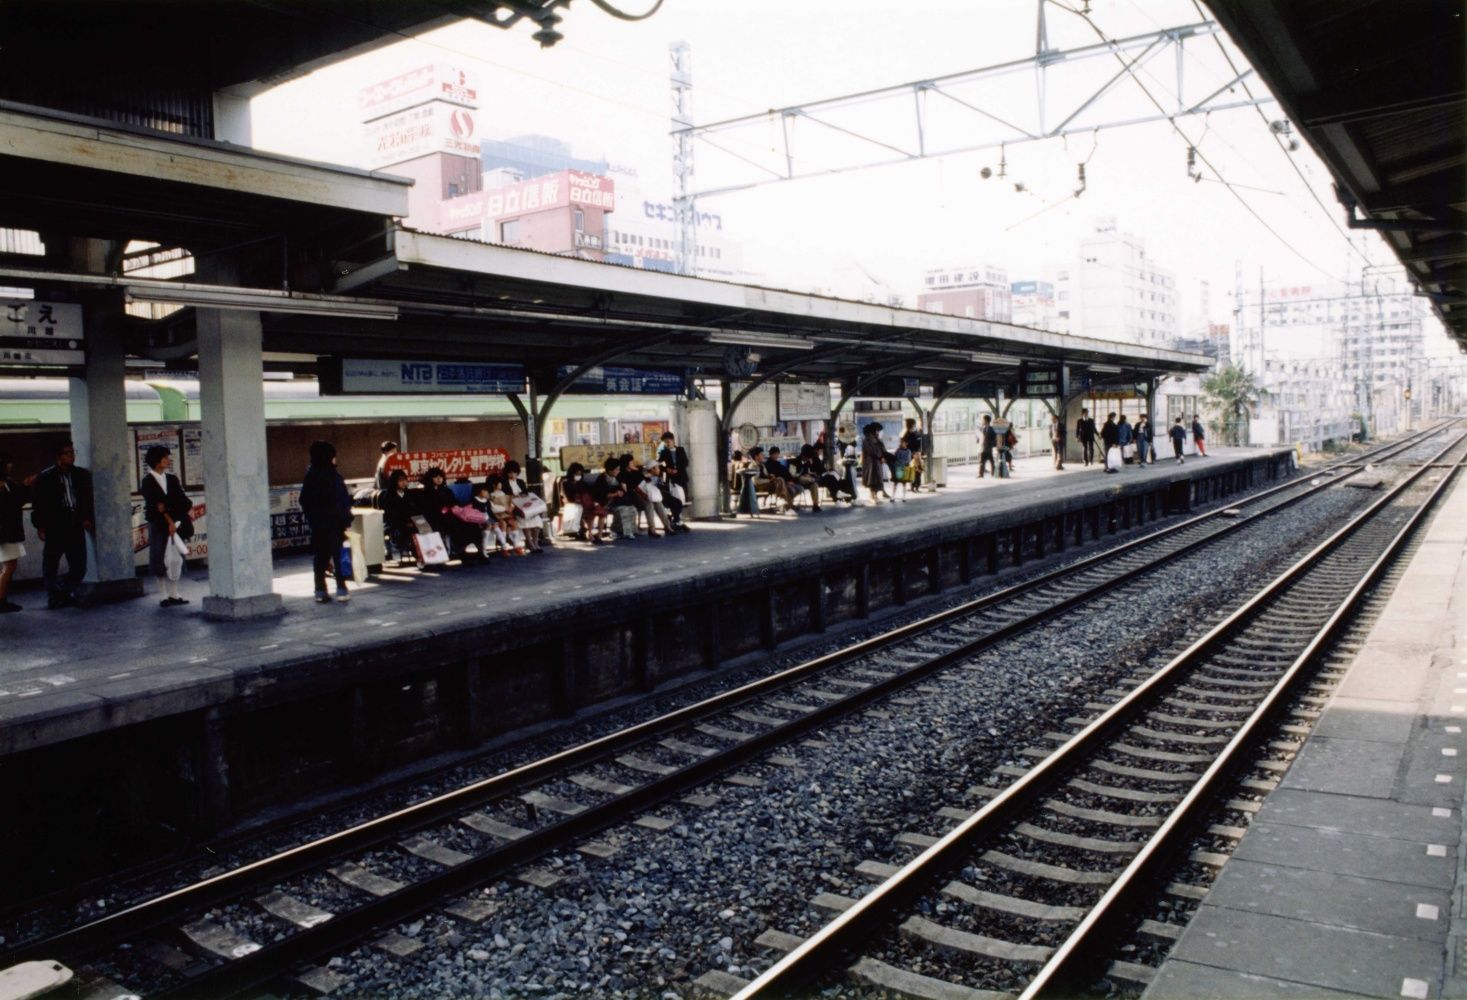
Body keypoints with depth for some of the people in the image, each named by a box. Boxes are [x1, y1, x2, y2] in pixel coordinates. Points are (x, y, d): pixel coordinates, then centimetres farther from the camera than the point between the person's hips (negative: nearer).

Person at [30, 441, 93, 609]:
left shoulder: (82, 474, 9)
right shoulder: (46, 477, -1)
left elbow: (89, 498, 15)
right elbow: (37, 503, -1)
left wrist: (87, 518, 4)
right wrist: (40, 526, -5)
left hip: (76, 526, 3)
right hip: (54, 527, -3)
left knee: (79, 565, 3)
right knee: (51, 563, 4)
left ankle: (68, 593, 19)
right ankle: (54, 597, 14)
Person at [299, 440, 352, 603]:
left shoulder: (310, 476, 5)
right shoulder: (332, 476, -14)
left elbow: (303, 501, 10)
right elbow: (343, 501, -15)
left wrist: (311, 518, 16)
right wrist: (346, 521, -9)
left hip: (317, 524, 6)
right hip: (333, 523, -6)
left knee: (320, 556, 10)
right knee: (338, 555, 1)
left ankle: (320, 591, 12)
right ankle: (341, 590, -1)